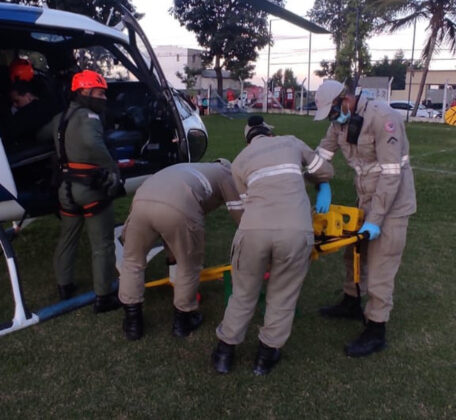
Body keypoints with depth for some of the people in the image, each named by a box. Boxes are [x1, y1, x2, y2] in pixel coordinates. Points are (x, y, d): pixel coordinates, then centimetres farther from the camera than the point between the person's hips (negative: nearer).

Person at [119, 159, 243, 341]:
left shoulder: (192, 170, 44)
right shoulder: (227, 175, 28)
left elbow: (166, 227, 47)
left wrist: (173, 259, 54)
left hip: (142, 201, 6)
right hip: (178, 209, -5)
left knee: (132, 261, 27)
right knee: (189, 267, 20)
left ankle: (133, 321, 33)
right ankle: (183, 320, 37)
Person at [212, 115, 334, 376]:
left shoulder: (240, 161, 25)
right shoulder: (292, 142, 25)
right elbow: (326, 171, 35)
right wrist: (313, 181, 55)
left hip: (254, 230, 1)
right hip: (296, 232, 0)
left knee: (244, 295, 23)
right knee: (283, 299, 22)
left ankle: (225, 352, 38)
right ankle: (267, 356, 35)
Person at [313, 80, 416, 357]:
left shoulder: (382, 117, -26)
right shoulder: (341, 120, -1)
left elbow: (391, 174, -27)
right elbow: (323, 153, 7)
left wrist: (375, 220, -26)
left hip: (392, 201, -8)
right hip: (366, 199, 8)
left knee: (380, 267, -4)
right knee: (354, 253, 19)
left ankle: (376, 332, 8)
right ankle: (352, 304, 39)